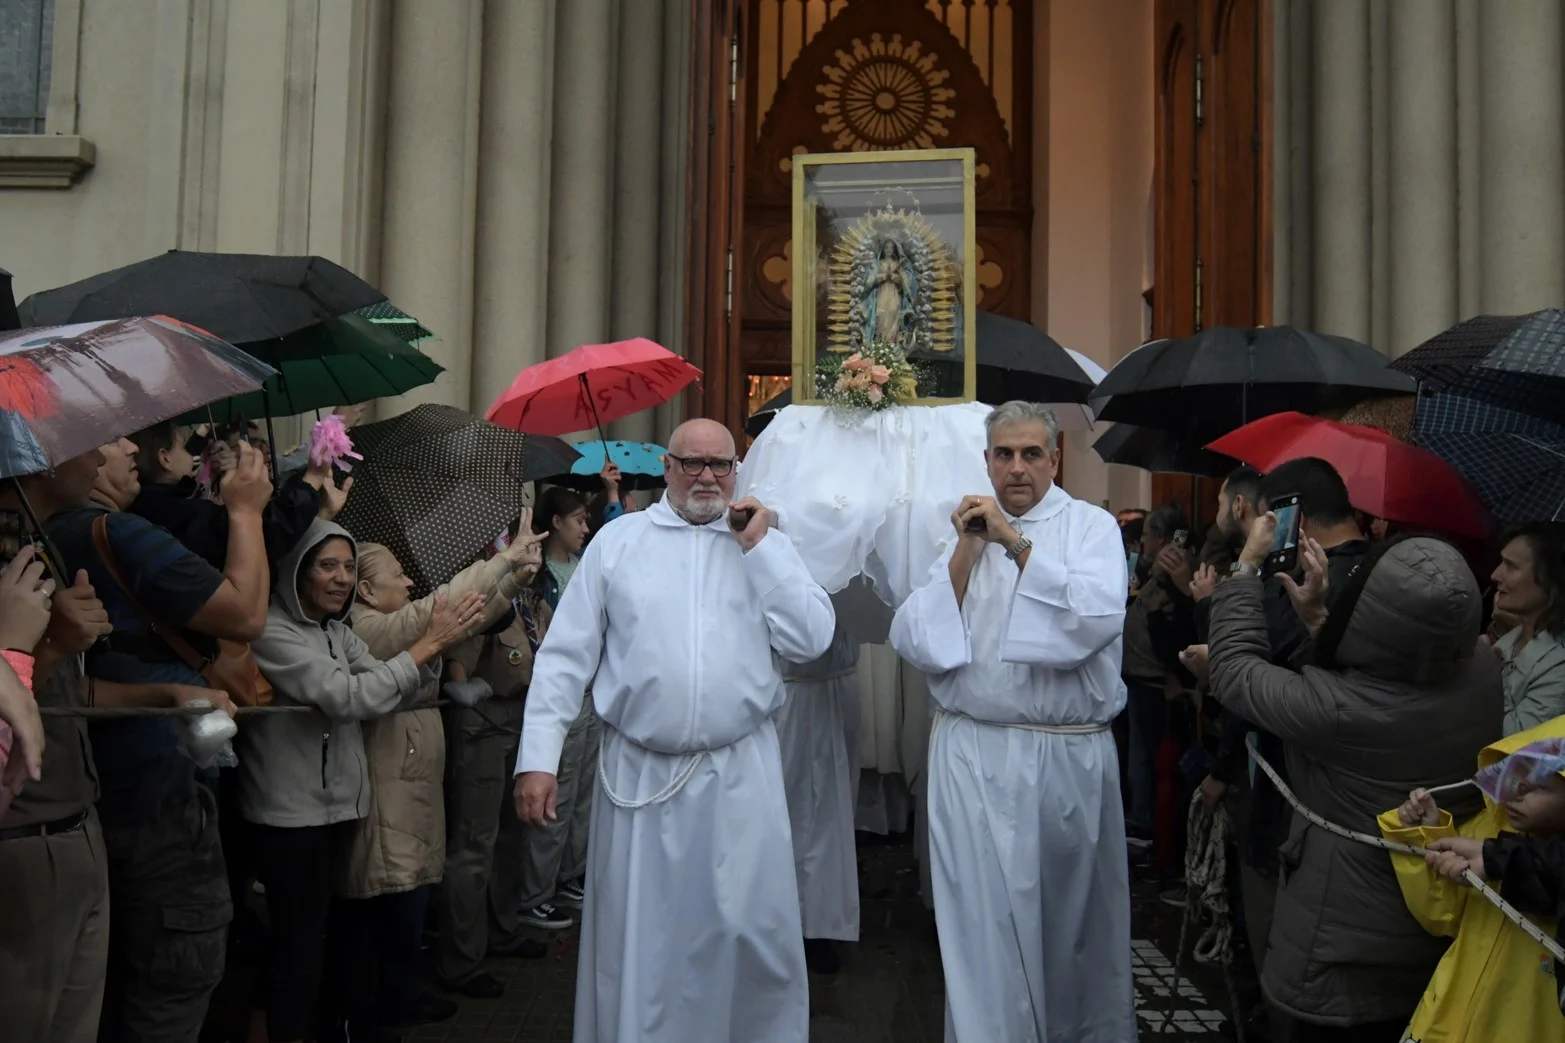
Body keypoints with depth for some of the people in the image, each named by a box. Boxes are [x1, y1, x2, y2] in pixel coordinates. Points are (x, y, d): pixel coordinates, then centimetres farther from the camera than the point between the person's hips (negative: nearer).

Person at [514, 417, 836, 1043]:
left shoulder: (765, 543, 8)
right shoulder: (618, 540, 4)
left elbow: (811, 639, -5)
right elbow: (566, 656, 2)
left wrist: (758, 547, -5)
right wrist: (538, 757, -5)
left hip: (741, 775, 1)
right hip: (640, 774, 0)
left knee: (753, 934, 6)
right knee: (637, 941, 9)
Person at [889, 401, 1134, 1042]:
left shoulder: (1091, 526, 2)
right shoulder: (964, 529, 10)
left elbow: (1097, 620, -17)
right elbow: (912, 640, 0)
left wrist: (1017, 543, -17)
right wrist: (965, 554, -8)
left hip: (1069, 755, -1)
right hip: (971, 754, 2)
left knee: (1073, 917, 11)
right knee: (984, 925, 3)